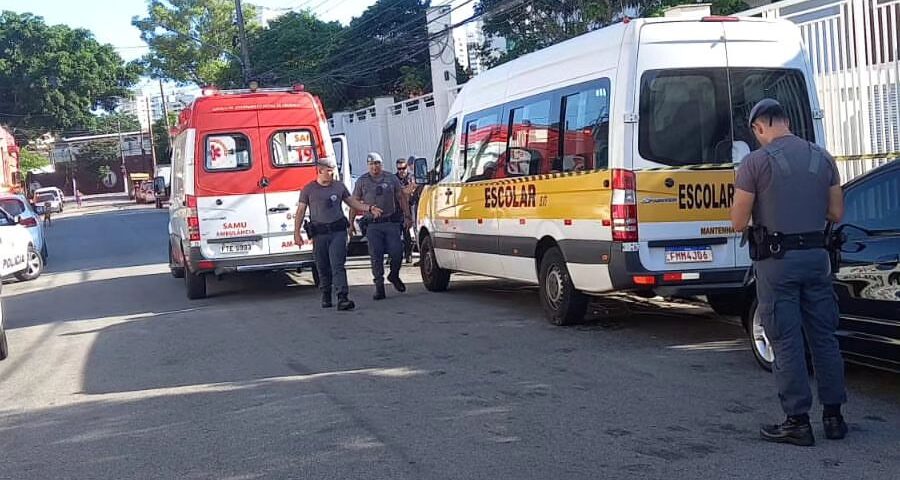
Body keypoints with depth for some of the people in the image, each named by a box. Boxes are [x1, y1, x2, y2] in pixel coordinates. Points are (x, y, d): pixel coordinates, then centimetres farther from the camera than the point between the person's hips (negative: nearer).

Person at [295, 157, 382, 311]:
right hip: (319, 233, 0)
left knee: (338, 265, -11)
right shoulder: (308, 189, 4)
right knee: (323, 268, 7)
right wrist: (297, 232, -1)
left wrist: (370, 208, 5)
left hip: (338, 231, 0)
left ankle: (343, 298, -20)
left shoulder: (339, 186, 11)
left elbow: (352, 202, 18)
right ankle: (326, 296, 26)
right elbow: (300, 211, 5)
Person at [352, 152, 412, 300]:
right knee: (376, 256, -3)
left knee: (397, 252, -6)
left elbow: (402, 198, 12)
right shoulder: (362, 181, 7)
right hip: (372, 225, 0)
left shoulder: (392, 179, 8)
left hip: (391, 222, 0)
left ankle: (394, 276, 22)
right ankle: (379, 286, 4)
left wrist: (407, 216, 4)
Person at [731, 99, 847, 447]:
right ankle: (833, 416, 19)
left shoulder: (755, 162, -9)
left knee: (786, 342, 1)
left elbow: (739, 222, -8)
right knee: (824, 336, 13)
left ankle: (797, 421, 4)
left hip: (777, 261, -5)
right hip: (816, 256, 5)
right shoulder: (822, 158, 5)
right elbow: (836, 213, 10)